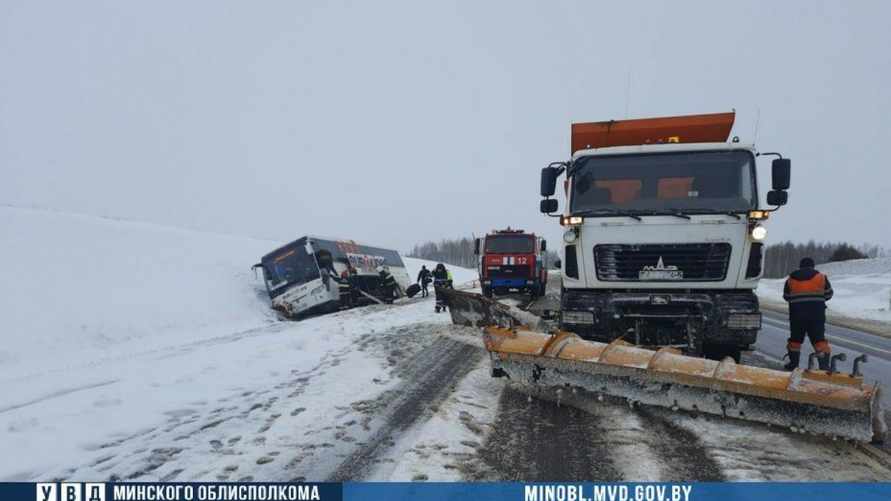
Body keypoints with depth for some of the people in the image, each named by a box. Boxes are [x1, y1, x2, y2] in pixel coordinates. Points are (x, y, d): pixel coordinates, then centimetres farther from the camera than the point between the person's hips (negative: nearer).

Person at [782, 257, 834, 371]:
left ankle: (793, 363, 17)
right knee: (819, 338, -1)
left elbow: (786, 296, 13)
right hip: (817, 313, -1)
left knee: (795, 338, 13)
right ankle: (824, 364, -9)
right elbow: (828, 294, 11)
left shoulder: (790, 279, 7)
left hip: (797, 313, 1)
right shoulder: (821, 277, 5)